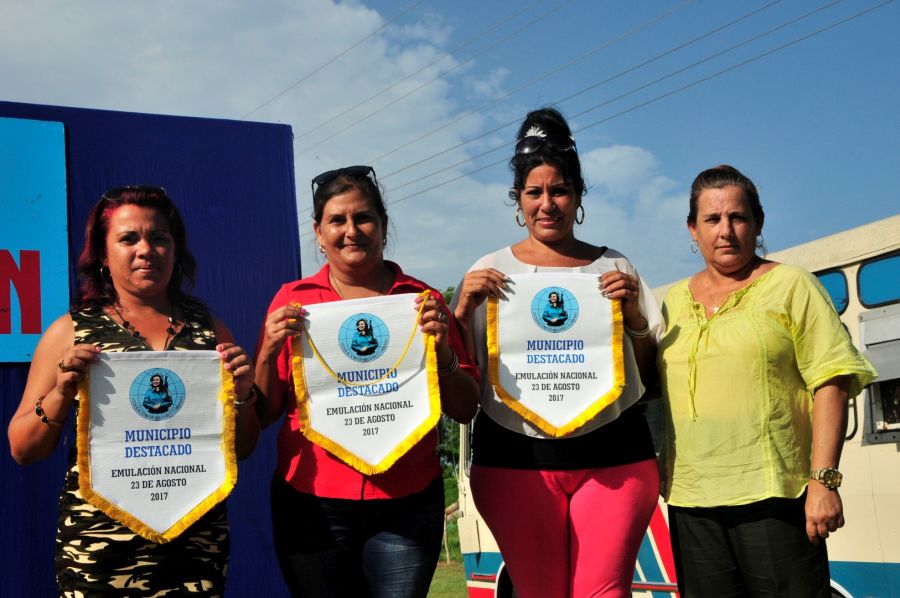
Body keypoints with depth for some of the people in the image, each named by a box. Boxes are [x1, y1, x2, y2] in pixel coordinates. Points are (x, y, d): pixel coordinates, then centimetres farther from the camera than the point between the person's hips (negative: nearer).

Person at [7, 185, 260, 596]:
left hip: (197, 541, 2)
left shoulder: (208, 329, 7)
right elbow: (22, 450, 2)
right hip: (98, 546, -1)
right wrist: (61, 394, -15)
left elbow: (241, 448, 11)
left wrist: (242, 394, -8)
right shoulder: (72, 330, 2)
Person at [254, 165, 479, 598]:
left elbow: (465, 411, 3)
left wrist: (442, 348, -12)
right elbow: (263, 414, 4)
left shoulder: (422, 301, 4)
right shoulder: (293, 300, 3)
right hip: (312, 503, 0)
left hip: (407, 504, 0)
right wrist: (269, 351, -12)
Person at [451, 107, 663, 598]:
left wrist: (634, 315, -4)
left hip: (612, 455, 0)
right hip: (516, 458, 0)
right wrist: (464, 311, -9)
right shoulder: (490, 272, 8)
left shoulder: (614, 268, 10)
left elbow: (650, 375, 12)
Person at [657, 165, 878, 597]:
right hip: (691, 498, 4)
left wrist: (824, 480, -13)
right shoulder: (676, 299, 16)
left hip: (774, 496, -4)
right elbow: (654, 386, 22)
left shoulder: (791, 286, 2)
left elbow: (830, 383, -4)